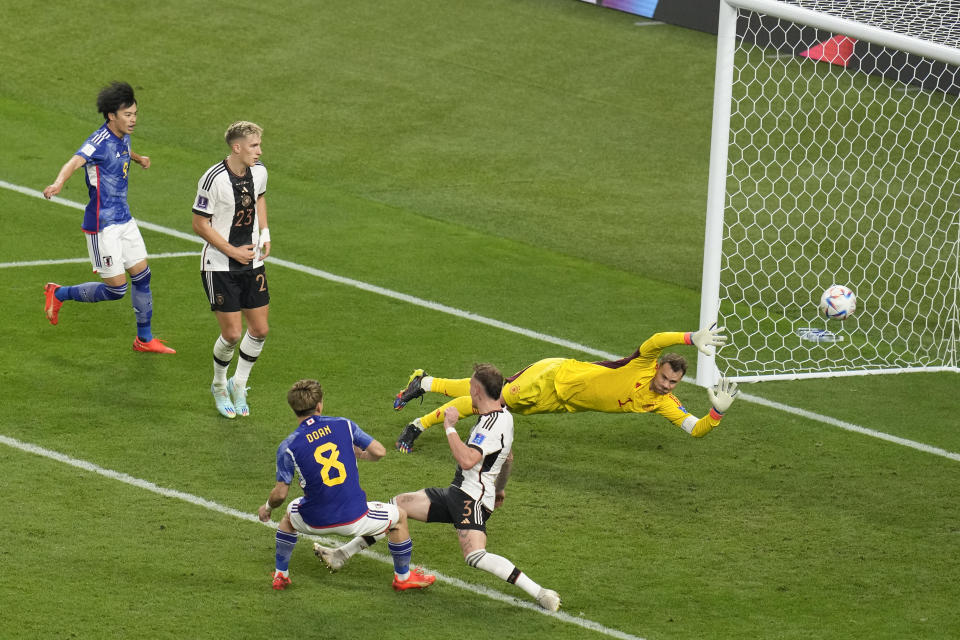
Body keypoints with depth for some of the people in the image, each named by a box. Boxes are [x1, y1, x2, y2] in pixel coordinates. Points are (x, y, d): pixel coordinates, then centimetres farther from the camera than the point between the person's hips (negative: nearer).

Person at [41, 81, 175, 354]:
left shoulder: (123, 137, 5)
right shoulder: (100, 141, -23)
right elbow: (75, 162, -43)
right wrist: (58, 183, -61)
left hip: (124, 219, 9)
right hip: (103, 225, -9)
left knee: (142, 275, 11)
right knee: (116, 288, -4)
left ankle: (145, 339, 26)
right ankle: (59, 294, 17)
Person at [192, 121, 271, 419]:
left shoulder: (259, 171, -1)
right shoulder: (214, 179, -22)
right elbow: (200, 225, -15)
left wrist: (265, 234, 8)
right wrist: (233, 252, -15)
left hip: (252, 261, 6)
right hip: (219, 266, -6)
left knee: (259, 329, 5)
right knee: (232, 333, -5)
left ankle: (239, 385, 27)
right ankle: (219, 386, 22)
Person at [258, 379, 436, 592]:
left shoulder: (288, 446, -8)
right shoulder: (343, 425, -4)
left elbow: (280, 494, -7)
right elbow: (379, 451, -2)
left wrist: (267, 508, 16)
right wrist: (359, 453, 21)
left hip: (315, 522, 1)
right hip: (354, 519, -1)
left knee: (289, 514, 38)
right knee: (399, 516, 27)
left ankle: (281, 575, 39)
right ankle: (403, 577, 38)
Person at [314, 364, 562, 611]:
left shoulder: (494, 424, -20)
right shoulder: (502, 414, 12)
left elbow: (467, 460, -32)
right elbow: (508, 458, 28)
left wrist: (450, 427, -21)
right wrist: (499, 490, 43)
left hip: (472, 498, -11)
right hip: (456, 493, 11)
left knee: (475, 557, -29)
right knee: (399, 504, 12)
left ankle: (540, 593, -27)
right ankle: (342, 554, 23)